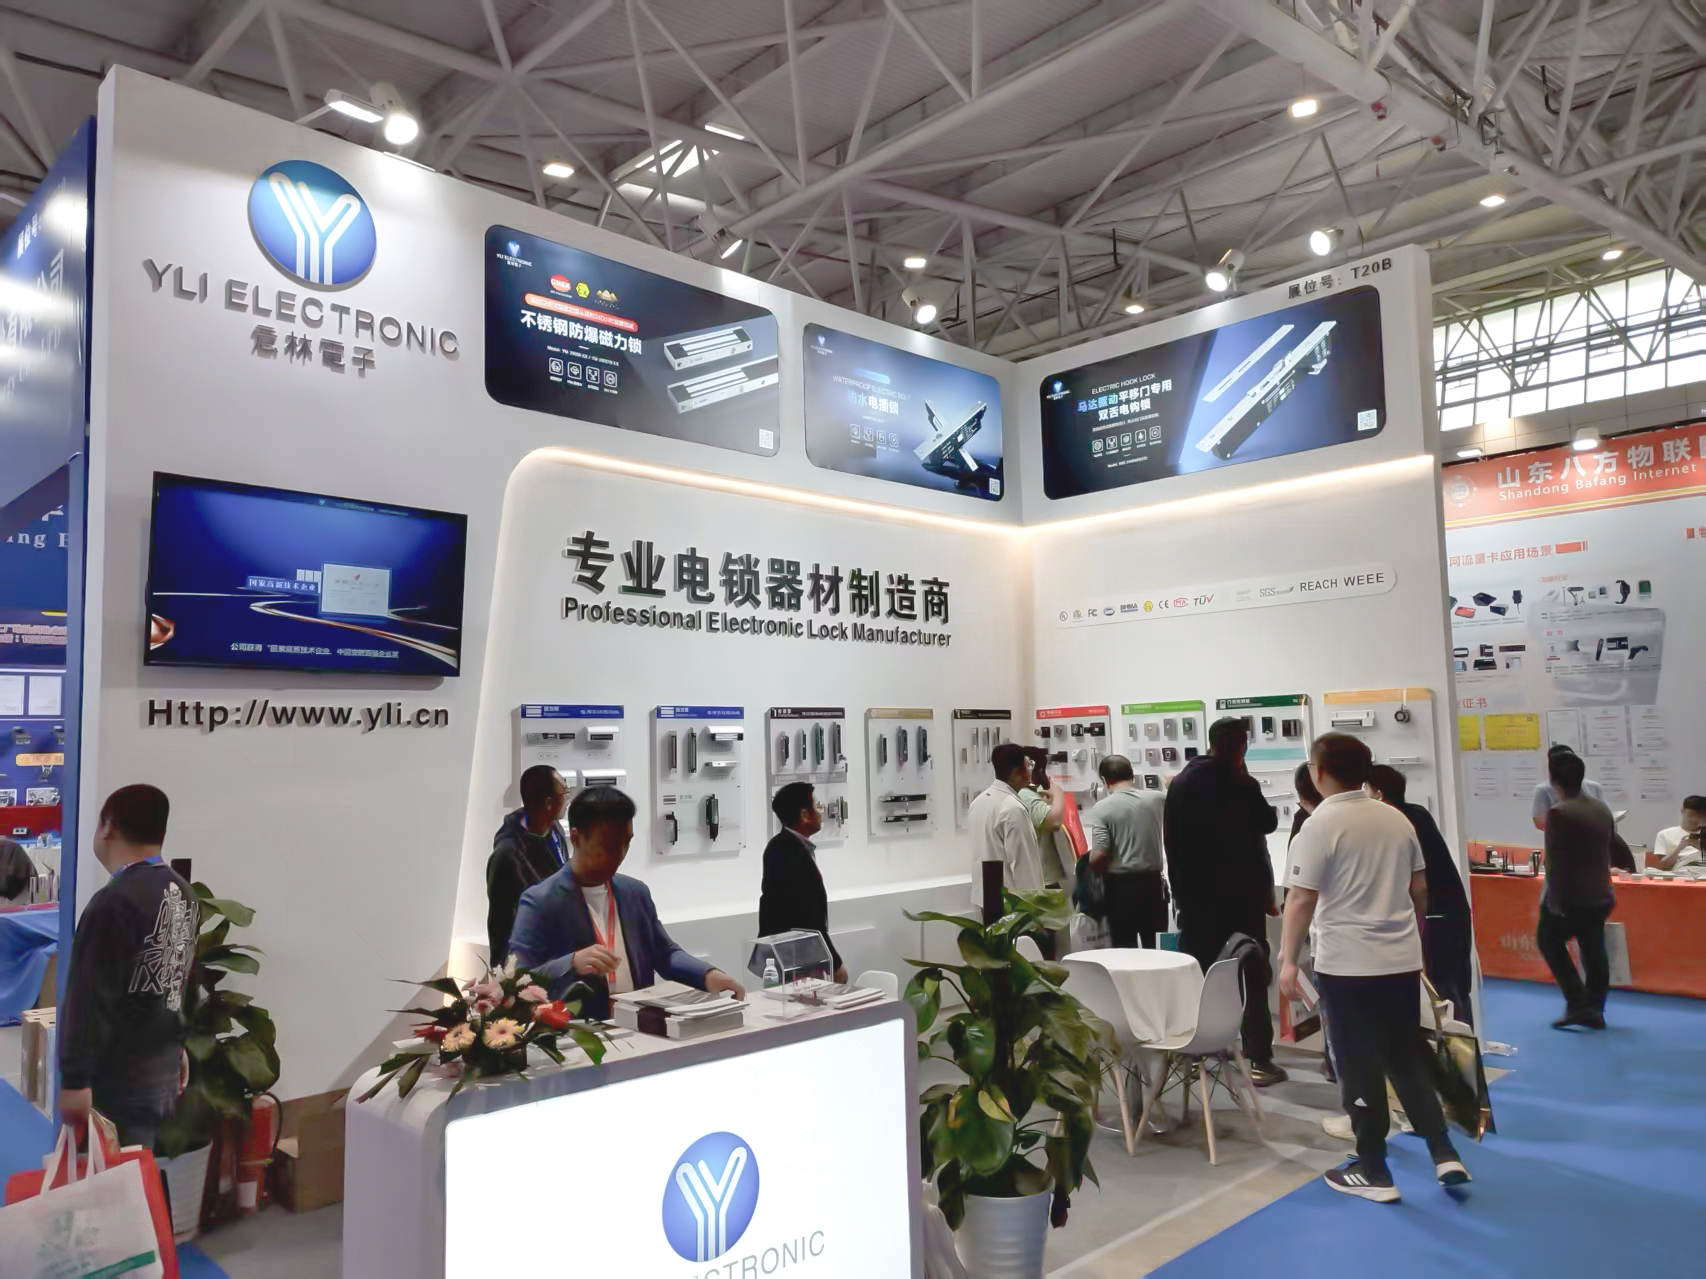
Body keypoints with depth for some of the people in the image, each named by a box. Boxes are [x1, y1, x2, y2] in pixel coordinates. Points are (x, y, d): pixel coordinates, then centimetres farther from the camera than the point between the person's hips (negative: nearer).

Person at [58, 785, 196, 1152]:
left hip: (119, 1080, -8)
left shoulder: (114, 903, -21)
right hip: (164, 1069, 8)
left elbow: (90, 1000, -20)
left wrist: (75, 1080, -15)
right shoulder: (185, 894, 6)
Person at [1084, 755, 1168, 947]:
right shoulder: (1157, 799, 0)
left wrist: (1087, 867, 4)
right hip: (1153, 881, 4)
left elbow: (1099, 855, -17)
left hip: (1120, 885, -4)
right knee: (1156, 947, 14)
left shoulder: (1102, 808, -12)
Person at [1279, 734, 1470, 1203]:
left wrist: (1288, 961, -10)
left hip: (1347, 965, -6)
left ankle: (1372, 1172, 14)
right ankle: (1444, 1155, 17)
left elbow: (1301, 900, -16)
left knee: (1360, 1068, 5)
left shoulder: (1318, 826, -13)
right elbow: (1419, 889, 14)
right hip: (1402, 960, 6)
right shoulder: (1397, 819, 6)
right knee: (1407, 1060, 19)